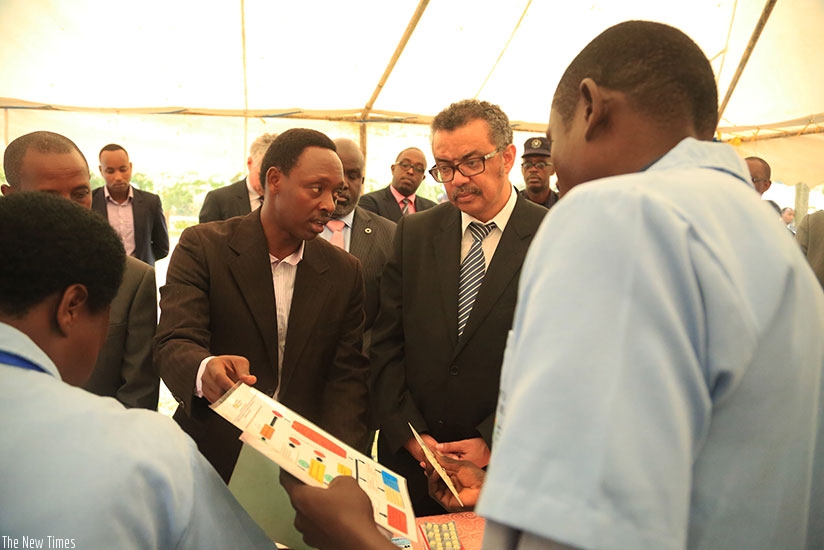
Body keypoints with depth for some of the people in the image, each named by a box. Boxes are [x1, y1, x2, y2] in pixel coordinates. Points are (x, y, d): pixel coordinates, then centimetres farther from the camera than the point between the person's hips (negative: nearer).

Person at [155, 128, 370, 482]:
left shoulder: (344, 272, -1)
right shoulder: (202, 247, -9)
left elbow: (348, 377, -4)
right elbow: (173, 343, -18)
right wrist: (205, 370, -42)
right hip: (213, 463, -2)